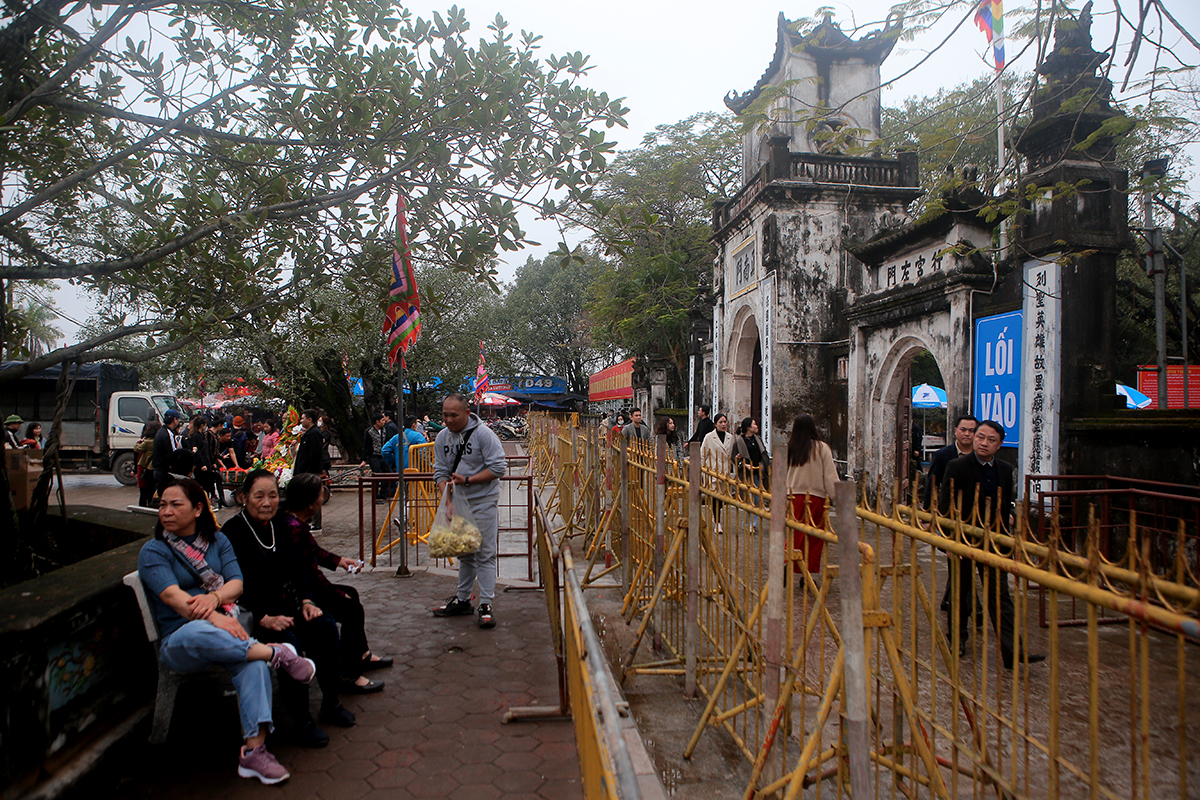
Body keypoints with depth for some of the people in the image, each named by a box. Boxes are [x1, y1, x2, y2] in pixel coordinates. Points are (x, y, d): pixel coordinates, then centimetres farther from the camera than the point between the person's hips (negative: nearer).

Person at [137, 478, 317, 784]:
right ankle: (276, 653, -29)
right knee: (198, 633, -42)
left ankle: (254, 750, -30)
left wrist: (214, 597, -23)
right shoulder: (153, 552, 1)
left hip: (225, 628, 3)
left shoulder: (217, 540, 13)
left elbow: (237, 583, 2)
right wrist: (216, 619, -32)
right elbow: (172, 596, -16)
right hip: (178, 641, -3)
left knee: (254, 663, -31)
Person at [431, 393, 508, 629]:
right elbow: (440, 471, 9)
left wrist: (467, 480, -20)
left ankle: (486, 605, 1)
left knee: (485, 554, -5)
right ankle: (462, 600, 27)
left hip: (483, 503, -6)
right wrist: (446, 494, -10)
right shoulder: (442, 438, 5)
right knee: (464, 554, 16)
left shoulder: (483, 434, -13)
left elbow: (498, 467, -15)